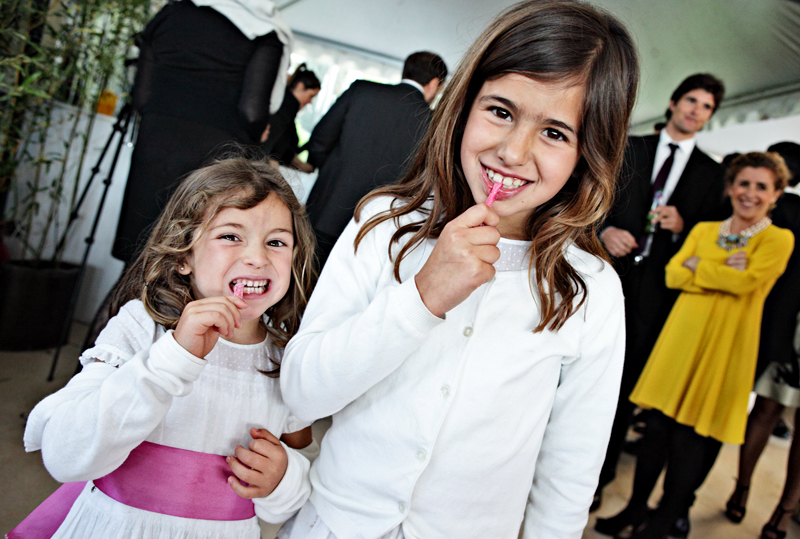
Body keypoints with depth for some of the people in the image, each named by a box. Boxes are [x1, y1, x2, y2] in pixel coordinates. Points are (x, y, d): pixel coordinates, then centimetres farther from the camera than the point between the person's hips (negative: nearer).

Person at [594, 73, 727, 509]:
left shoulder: (711, 173, 11)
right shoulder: (629, 148, 11)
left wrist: (682, 226, -10)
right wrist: (604, 231, -12)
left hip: (655, 288, 0)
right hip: (610, 270, 0)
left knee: (626, 382, 4)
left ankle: (598, 477, 18)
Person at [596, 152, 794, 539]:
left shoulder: (778, 239, 2)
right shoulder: (703, 230, 14)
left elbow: (747, 280, -14)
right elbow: (673, 275, 3)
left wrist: (698, 266, -3)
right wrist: (725, 272, -8)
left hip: (725, 344, -3)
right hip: (682, 336, 4)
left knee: (691, 435, 1)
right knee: (658, 423, 5)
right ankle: (636, 508, 21)